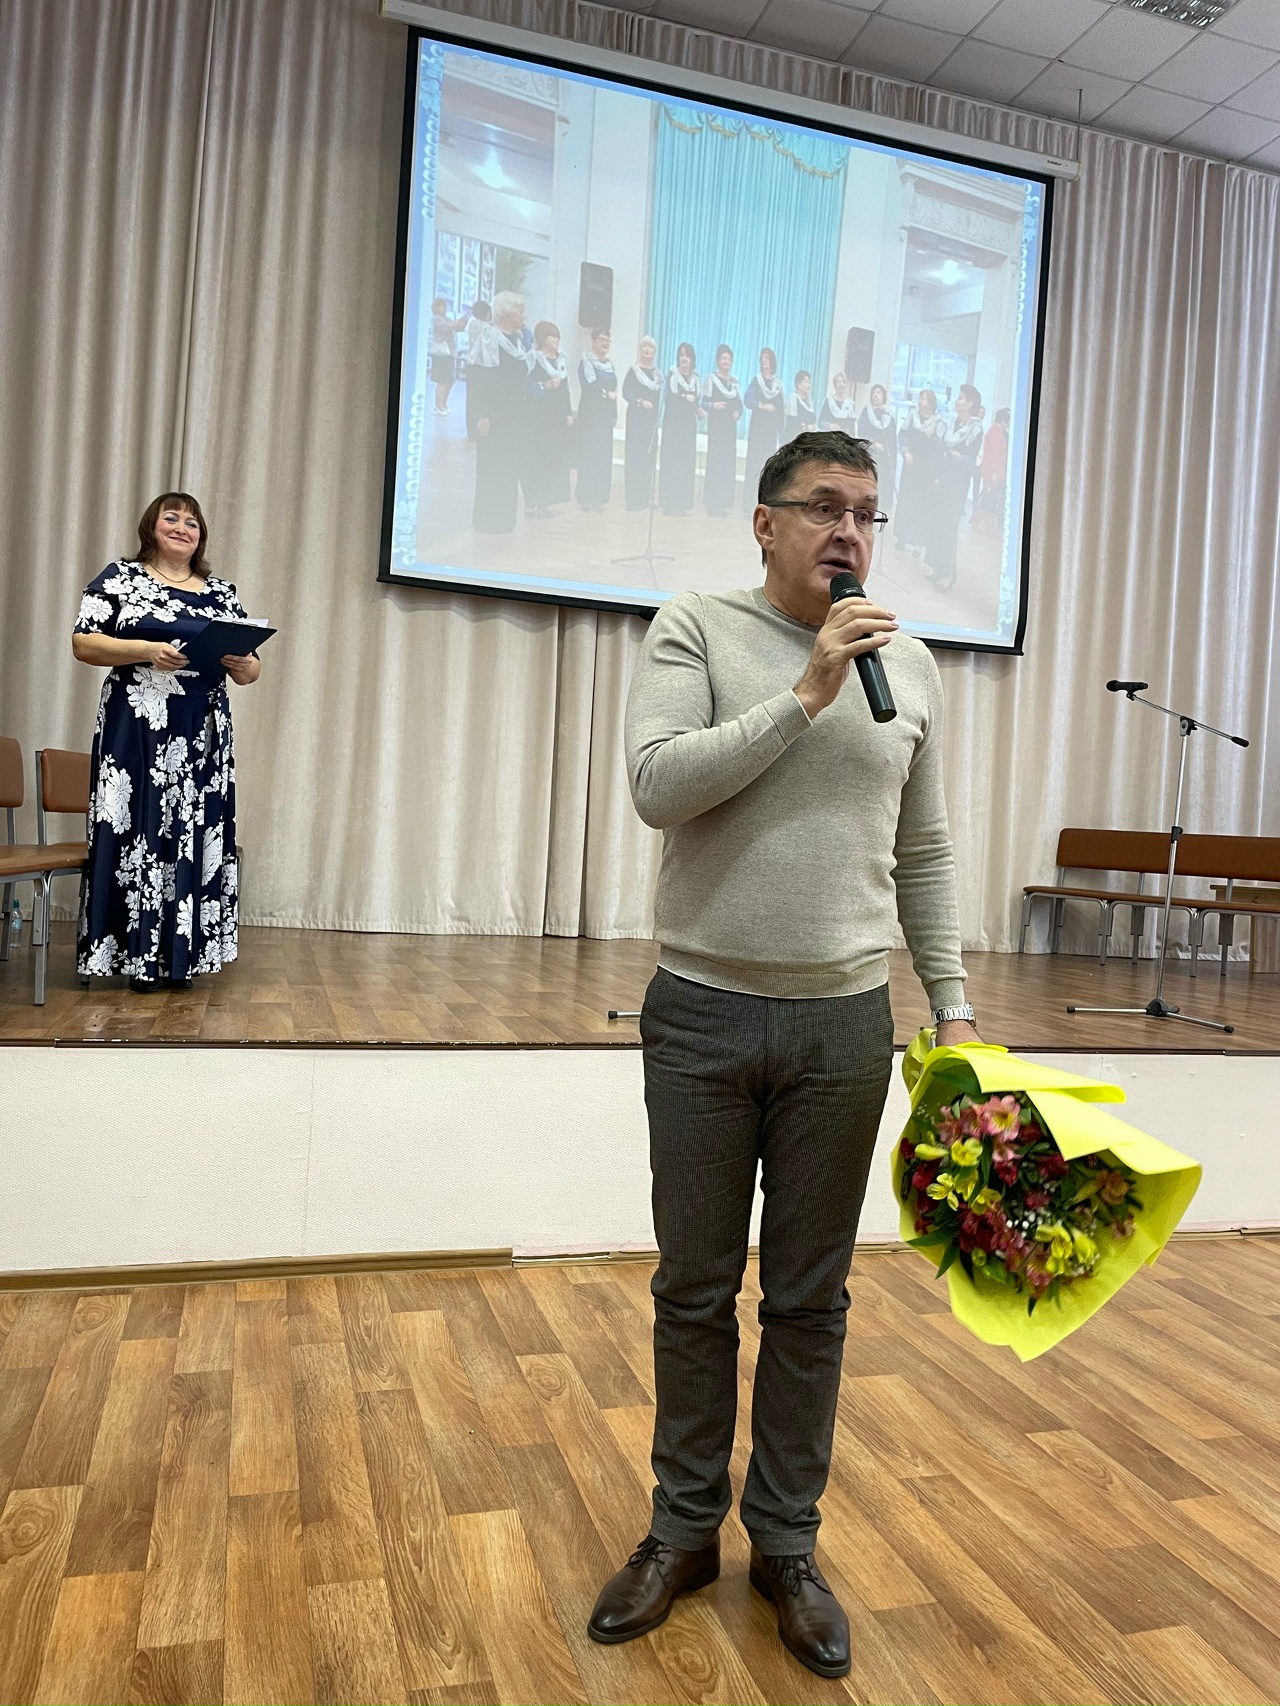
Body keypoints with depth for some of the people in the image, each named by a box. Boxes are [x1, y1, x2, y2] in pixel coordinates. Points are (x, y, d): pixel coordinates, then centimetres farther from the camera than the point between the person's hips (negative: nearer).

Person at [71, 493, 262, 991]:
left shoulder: (222, 593, 15)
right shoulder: (120, 577, 5)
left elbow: (249, 669, 14)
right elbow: (83, 643, -4)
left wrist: (243, 663, -10)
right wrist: (149, 651, -17)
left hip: (202, 736, 3)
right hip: (136, 729, -3)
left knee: (194, 833, 3)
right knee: (138, 832, -3)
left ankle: (182, 953, 13)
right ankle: (136, 955, 7)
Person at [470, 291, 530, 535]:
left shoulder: (516, 340, 13)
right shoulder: (489, 337, -11)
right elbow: (480, 378, -16)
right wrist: (483, 414, -21)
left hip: (513, 414, 8)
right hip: (493, 414, -8)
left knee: (510, 467, 10)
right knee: (491, 467, -3)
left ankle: (504, 518, 19)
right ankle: (486, 520, 5)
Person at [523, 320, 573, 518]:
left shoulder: (560, 359, 13)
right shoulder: (533, 358, -7)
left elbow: (565, 389, 15)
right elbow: (524, 386, -15)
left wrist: (568, 413, 10)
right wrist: (545, 385, -26)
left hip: (557, 416, 7)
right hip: (537, 416, -7)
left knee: (554, 458, 6)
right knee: (535, 458, -6)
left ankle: (544, 501, 13)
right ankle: (531, 503, -1)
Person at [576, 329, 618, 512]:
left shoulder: (610, 365, 16)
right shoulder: (586, 362, -2)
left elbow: (614, 390, 15)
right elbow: (587, 387, -15)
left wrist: (614, 414, 8)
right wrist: (605, 394, -9)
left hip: (606, 415, 6)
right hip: (590, 413, -6)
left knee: (604, 455, 3)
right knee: (588, 453, -7)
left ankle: (599, 497, 6)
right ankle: (585, 498, -6)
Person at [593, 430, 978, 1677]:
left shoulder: (910, 665, 7)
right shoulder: (696, 630, -1)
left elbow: (925, 856, 11)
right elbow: (657, 785, -16)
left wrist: (953, 1006, 7)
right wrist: (805, 695, -19)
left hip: (844, 1027, 2)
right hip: (702, 1015, -2)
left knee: (810, 1303, 13)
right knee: (694, 1292, 12)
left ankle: (786, 1544, 32)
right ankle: (683, 1530, 33)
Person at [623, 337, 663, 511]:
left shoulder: (657, 373, 13)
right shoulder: (633, 370, -1)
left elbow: (658, 397, 15)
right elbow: (626, 393, -8)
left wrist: (657, 417, 7)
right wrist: (640, 401, -22)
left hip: (651, 418, 5)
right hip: (636, 417, -5)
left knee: (649, 457, 4)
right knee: (635, 456, -6)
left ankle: (645, 497, 8)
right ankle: (633, 498, -5)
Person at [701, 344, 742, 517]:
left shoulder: (734, 381, 15)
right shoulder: (711, 378, 0)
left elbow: (739, 404, 14)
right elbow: (704, 403, -5)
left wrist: (738, 413, -6)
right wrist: (713, 405, -25)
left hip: (730, 425, 5)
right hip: (716, 424, -5)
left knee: (729, 462, 3)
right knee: (714, 460, -8)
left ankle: (723, 502, 8)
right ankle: (712, 503, -5)